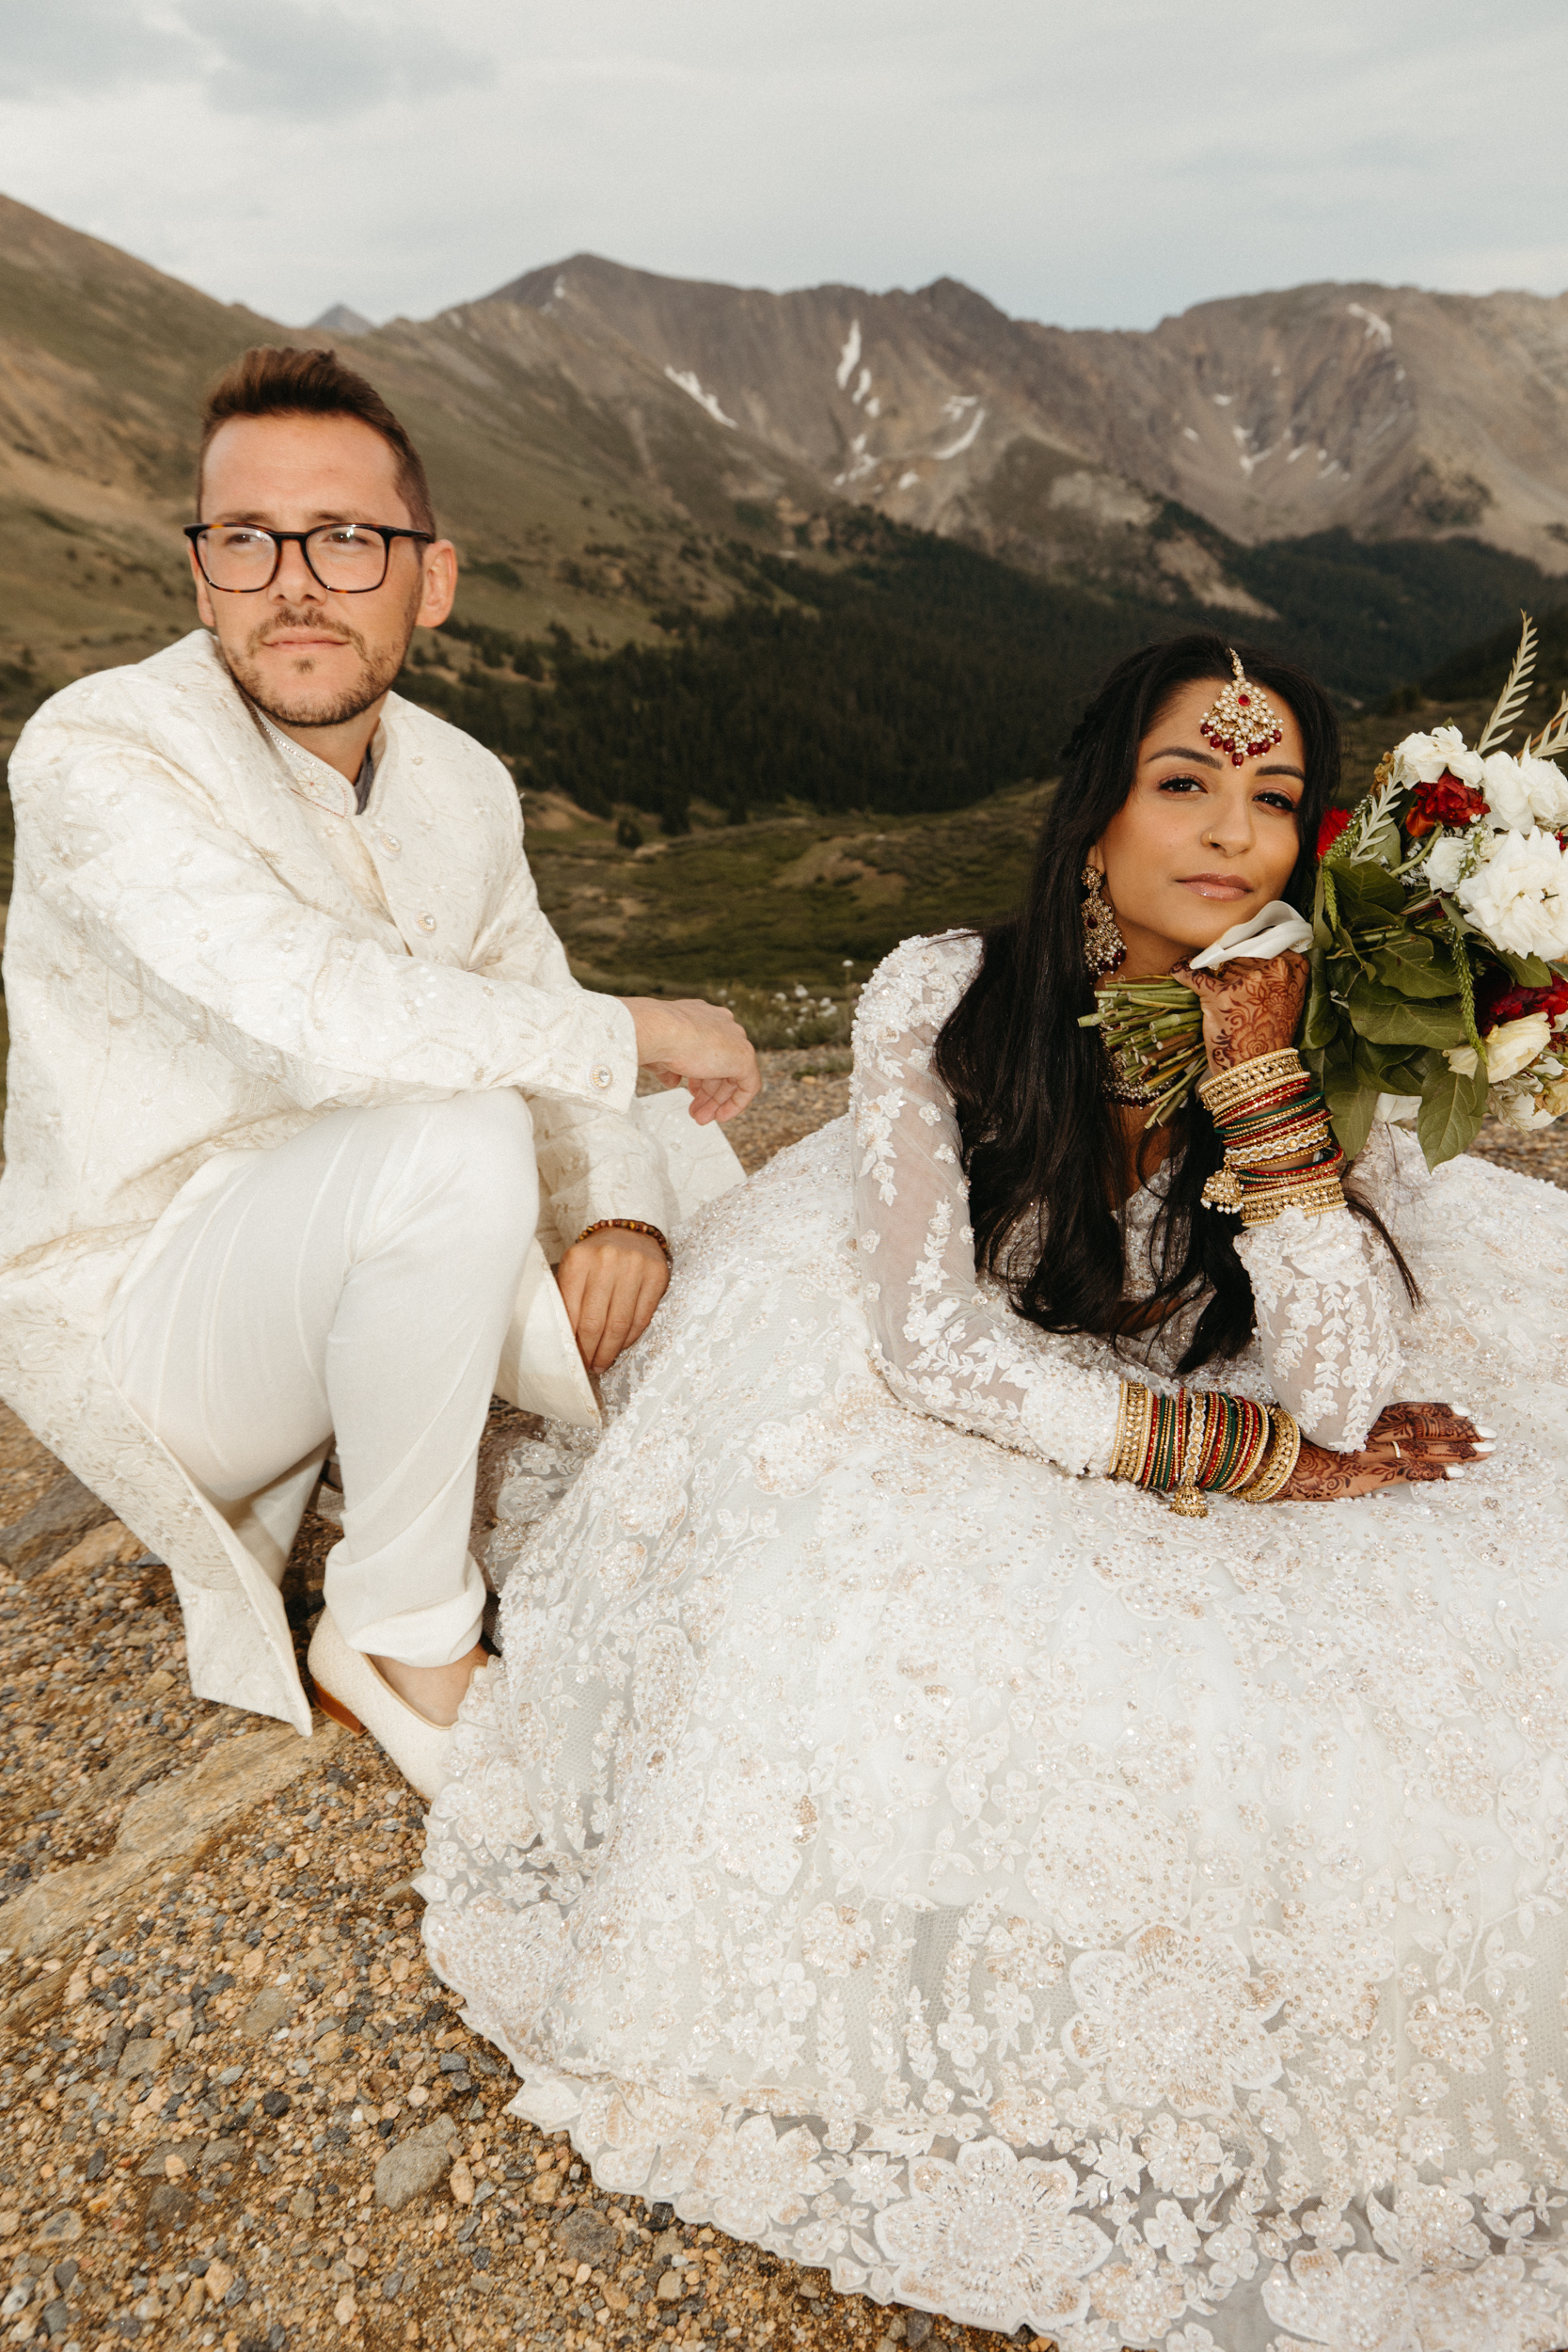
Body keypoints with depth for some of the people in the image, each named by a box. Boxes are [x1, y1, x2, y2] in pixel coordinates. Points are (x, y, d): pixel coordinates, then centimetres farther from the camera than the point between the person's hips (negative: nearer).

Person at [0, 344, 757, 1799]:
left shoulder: (463, 786, 1)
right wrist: (640, 1033, -26)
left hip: (322, 1274, 8)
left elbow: (547, 1041, 3)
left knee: (683, 1169, 8)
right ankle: (400, 1634, -12)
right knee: (452, 1139, -34)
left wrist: (622, 1211, -18)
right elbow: (327, 1013, -37)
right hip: (120, 1317, -7)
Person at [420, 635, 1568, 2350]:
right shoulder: (941, 1002, -22)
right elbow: (938, 1341, -24)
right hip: (958, 1435, -2)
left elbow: (1345, 1400, -24)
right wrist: (1262, 1457, -23)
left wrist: (1260, 1079, -33)